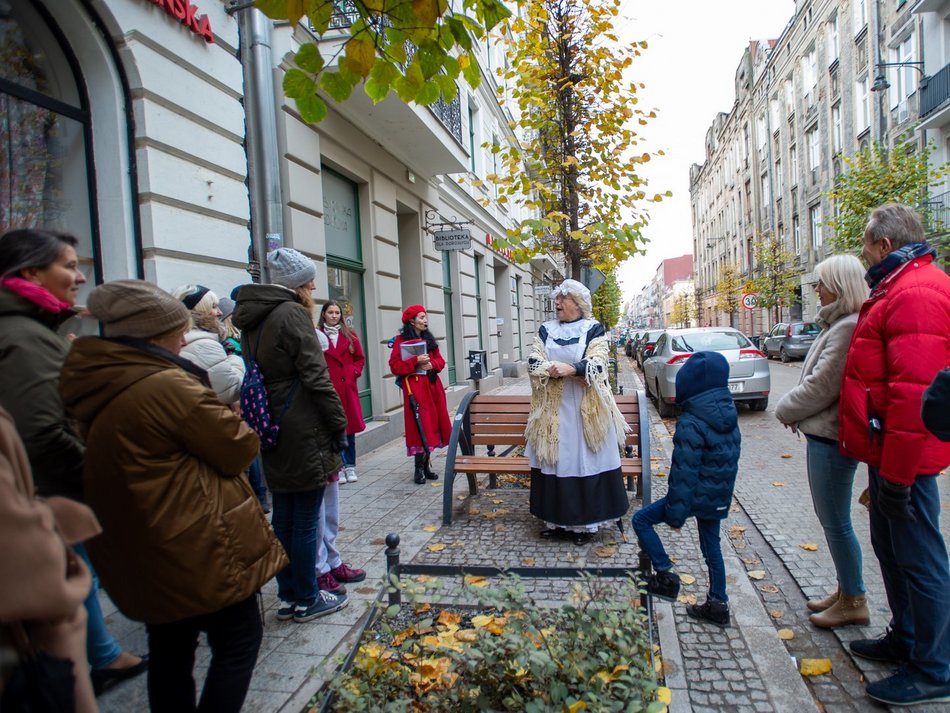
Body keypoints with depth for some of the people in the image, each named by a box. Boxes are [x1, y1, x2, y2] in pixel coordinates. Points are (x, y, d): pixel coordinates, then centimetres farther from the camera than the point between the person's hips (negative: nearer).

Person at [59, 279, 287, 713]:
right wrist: (228, 417, 2)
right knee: (237, 642, 8)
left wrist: (210, 415, 6)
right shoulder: (168, 385, -24)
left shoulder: (94, 389, 2)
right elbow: (239, 449, -17)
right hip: (198, 550, -9)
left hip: (139, 553, 9)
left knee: (170, 648, 22)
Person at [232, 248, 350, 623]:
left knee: (283, 517, 15)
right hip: (303, 433, -8)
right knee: (306, 519, 3)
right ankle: (306, 600, 16)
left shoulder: (251, 318, 13)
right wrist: (339, 426, -10)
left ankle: (288, 596, 26)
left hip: (272, 433, 9)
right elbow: (316, 378, -17)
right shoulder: (292, 314, -13)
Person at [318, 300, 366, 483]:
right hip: (327, 388, -3)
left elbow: (360, 358, 14)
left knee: (350, 426, 7)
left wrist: (354, 372, 0)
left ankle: (350, 466, 17)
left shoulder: (349, 334, 11)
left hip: (347, 386, 3)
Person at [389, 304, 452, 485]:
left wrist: (432, 364, -6)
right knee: (420, 426, -7)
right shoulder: (401, 340, -6)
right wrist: (416, 361, -20)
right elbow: (395, 366, -12)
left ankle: (426, 464, 18)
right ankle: (419, 468, 1)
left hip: (432, 386, 7)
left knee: (432, 425, 8)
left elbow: (440, 360, 15)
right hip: (414, 387, -7)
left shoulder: (429, 338, 14)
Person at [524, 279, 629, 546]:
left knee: (583, 461, 0)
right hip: (552, 407, 3)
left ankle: (585, 521, 11)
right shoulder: (546, 330, 9)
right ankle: (555, 518, 17)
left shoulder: (594, 329, -1)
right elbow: (533, 363, 0)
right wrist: (562, 370, -15)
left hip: (584, 407, -3)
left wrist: (570, 369, -24)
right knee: (553, 461, 5)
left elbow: (597, 366, -11)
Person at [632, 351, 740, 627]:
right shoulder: (729, 414, 2)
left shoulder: (690, 423, -24)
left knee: (641, 520, 5)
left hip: (698, 494, -8)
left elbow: (684, 472, -23)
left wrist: (676, 512, -15)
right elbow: (732, 457, 12)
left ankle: (666, 576, 8)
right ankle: (718, 605, 30)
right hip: (720, 496, 8)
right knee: (711, 546, 20)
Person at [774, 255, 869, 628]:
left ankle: (854, 601, 17)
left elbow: (821, 386, -21)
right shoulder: (839, 324, 13)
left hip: (831, 438, -11)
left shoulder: (848, 328, -20)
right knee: (830, 518, 19)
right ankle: (845, 590, 32)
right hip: (824, 432, 11)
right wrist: (796, 410, 8)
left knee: (835, 522, 2)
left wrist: (786, 409, -6)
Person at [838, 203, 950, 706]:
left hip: (903, 456, -11)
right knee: (890, 547, 21)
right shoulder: (899, 289, 15)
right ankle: (905, 639, 37)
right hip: (890, 452, 11)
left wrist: (896, 473, -24)